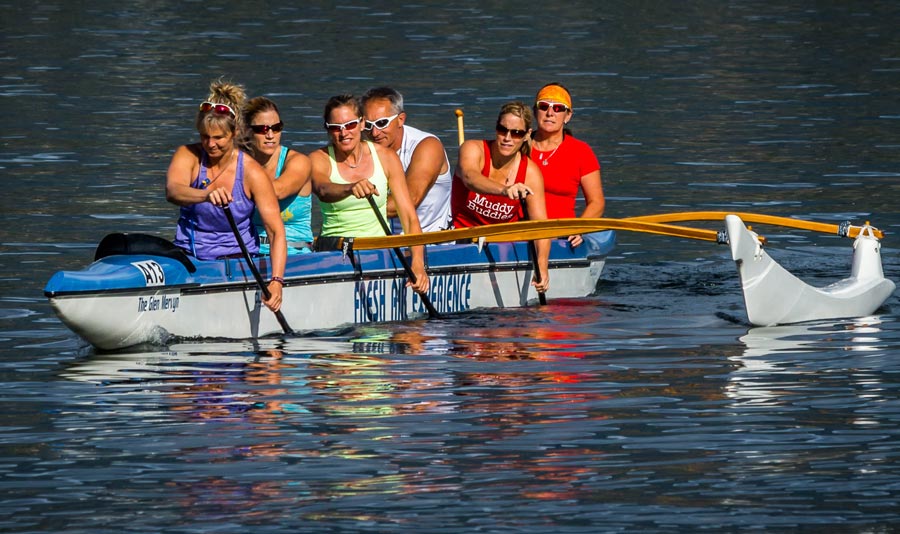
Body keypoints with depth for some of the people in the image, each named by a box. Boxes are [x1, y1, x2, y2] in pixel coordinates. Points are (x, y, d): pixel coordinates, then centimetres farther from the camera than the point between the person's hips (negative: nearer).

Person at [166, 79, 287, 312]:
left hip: (236, 258, -2)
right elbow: (172, 191, -28)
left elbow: (276, 231, -15)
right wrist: (207, 195, -51)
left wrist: (276, 281, -31)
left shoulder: (252, 173, -10)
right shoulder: (188, 156, -6)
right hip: (189, 255, 2)